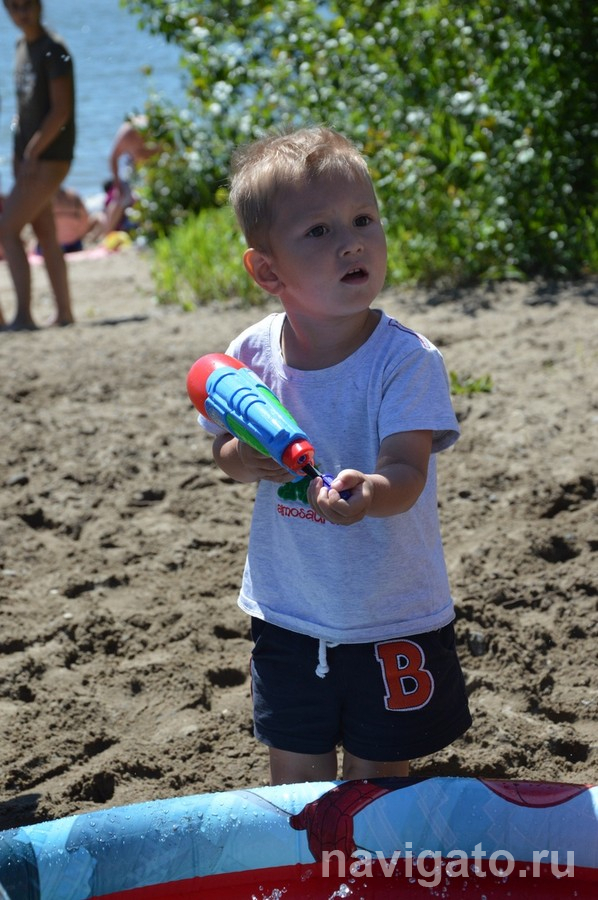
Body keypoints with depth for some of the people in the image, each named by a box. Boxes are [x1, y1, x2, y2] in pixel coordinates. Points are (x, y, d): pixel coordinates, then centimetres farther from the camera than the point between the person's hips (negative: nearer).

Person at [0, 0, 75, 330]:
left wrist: (32, 153, -19)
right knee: (46, 234, 11)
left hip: (49, 157, -9)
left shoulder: (53, 50, -12)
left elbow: (61, 110, -18)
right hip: (30, 157, 9)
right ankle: (64, 313, 17)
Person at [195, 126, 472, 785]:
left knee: (376, 783, 12)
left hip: (392, 620, -3)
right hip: (287, 615, 3)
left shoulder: (406, 359, -18)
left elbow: (408, 471, -27)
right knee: (297, 781, 16)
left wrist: (369, 492, -49)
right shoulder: (253, 354, -7)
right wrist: (246, 459, -18)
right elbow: (225, 453, 6)